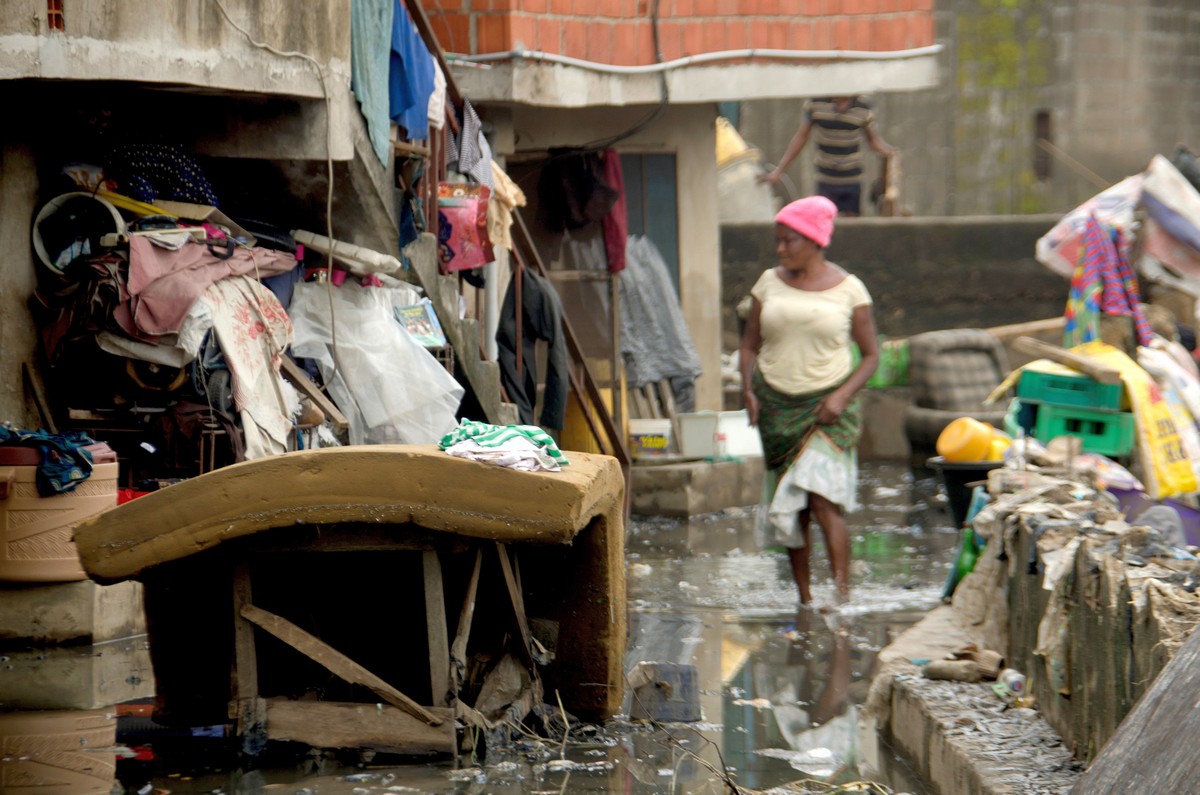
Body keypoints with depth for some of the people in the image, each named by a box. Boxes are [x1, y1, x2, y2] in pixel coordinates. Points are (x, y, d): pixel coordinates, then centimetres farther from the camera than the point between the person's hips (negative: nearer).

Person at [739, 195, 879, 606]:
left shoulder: (849, 289, -1)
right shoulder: (770, 283, 7)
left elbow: (870, 355, 3)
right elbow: (749, 345, 14)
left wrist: (842, 396, -13)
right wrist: (749, 391, -3)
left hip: (828, 407, -4)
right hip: (776, 406, 4)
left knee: (822, 498, -19)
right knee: (787, 506, 5)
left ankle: (843, 593, -20)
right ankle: (804, 599, 14)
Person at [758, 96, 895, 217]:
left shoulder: (863, 108, -8)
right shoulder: (815, 104, -8)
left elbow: (874, 140, 3)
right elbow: (801, 137, 2)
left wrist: (891, 152, -19)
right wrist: (779, 169, 2)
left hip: (853, 181, 0)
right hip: (826, 181, 0)